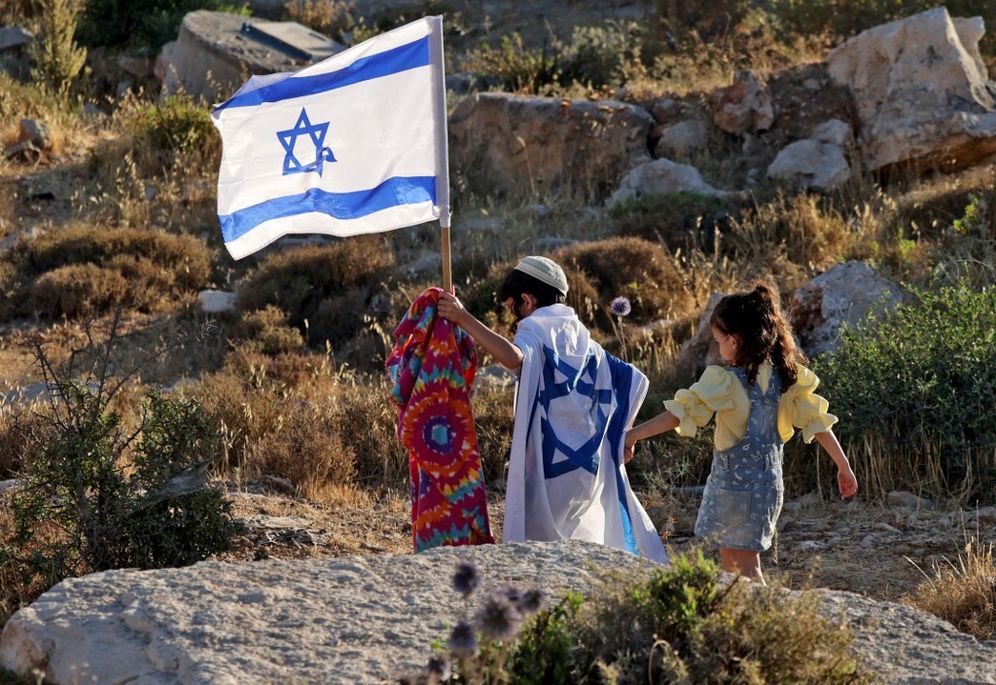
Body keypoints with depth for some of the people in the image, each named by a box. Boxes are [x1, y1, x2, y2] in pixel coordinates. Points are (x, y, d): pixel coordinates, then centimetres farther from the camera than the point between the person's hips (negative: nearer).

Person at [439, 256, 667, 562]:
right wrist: (616, 433, 22)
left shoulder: (537, 330, -8)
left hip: (550, 464, -8)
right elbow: (635, 380, 16)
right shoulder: (582, 339, 15)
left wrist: (463, 318, -27)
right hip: (589, 467, 8)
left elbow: (513, 357, -32)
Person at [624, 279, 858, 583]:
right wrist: (844, 466, 11)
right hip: (768, 481, 6)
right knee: (730, 560, 17)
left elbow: (680, 413, -21)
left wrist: (633, 435, -18)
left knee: (744, 568, 2)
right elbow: (816, 420, 3)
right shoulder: (784, 375, 0)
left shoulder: (727, 382, -18)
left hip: (734, 483, -6)